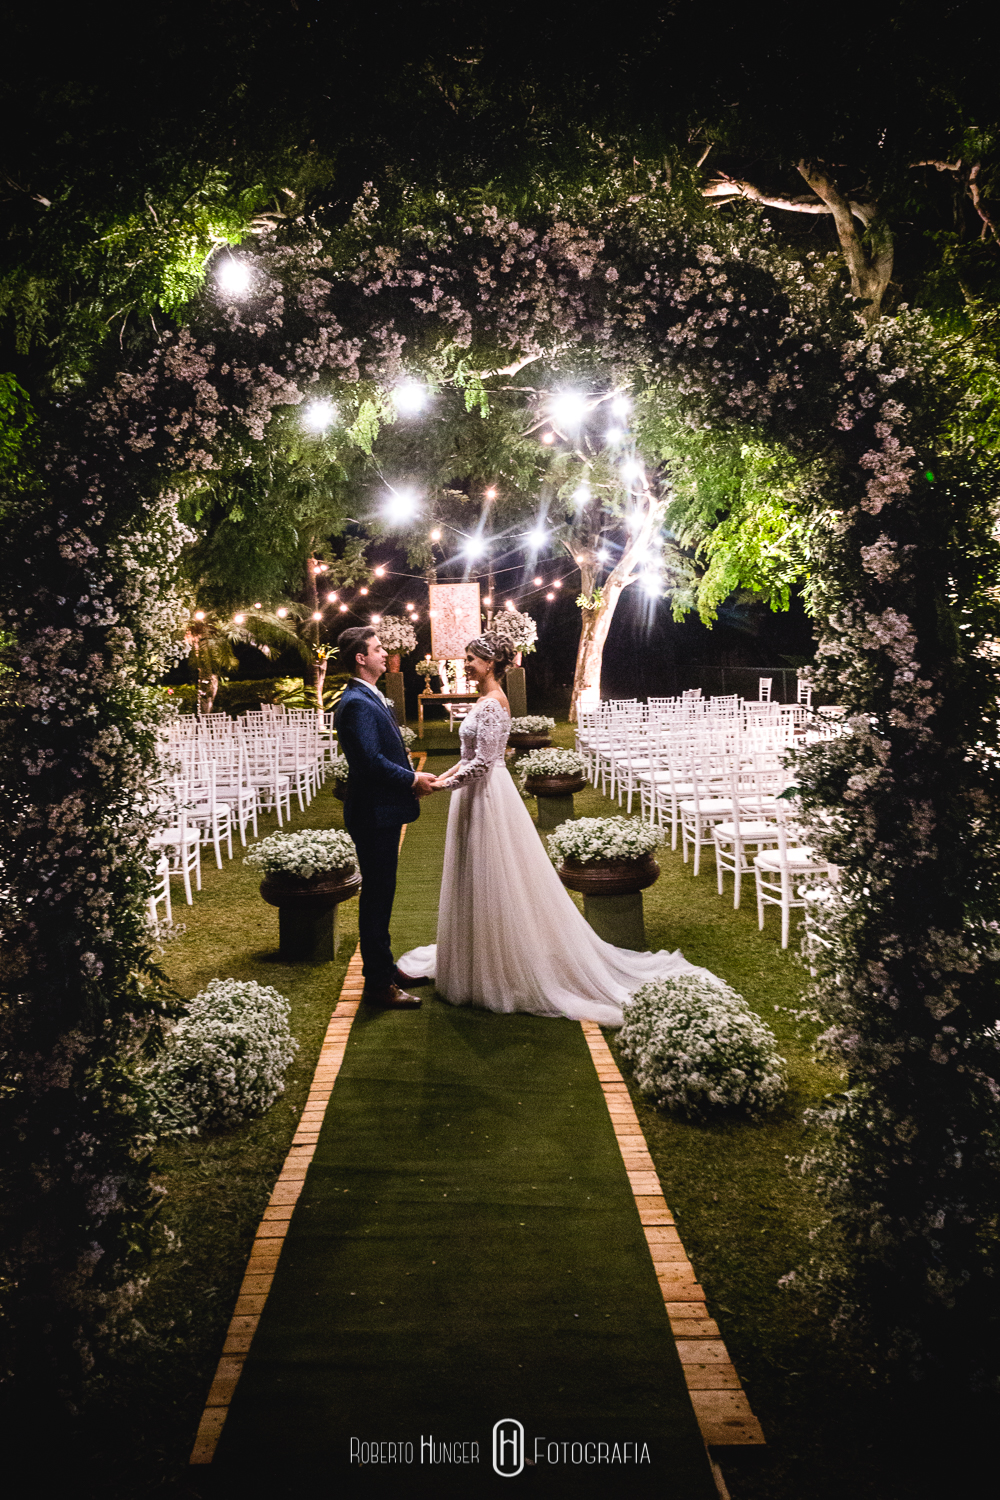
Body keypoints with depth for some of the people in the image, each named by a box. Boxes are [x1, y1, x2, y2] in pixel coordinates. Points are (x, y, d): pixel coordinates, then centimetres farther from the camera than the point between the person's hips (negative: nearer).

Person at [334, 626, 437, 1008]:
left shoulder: (372, 698, 15)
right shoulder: (357, 703, -19)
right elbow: (371, 761, -26)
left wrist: (410, 776, 5)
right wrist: (413, 780, -15)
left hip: (382, 812, 11)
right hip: (373, 815, -11)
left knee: (380, 894, 20)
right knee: (376, 896, -2)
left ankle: (383, 967, 33)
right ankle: (379, 984, 8)